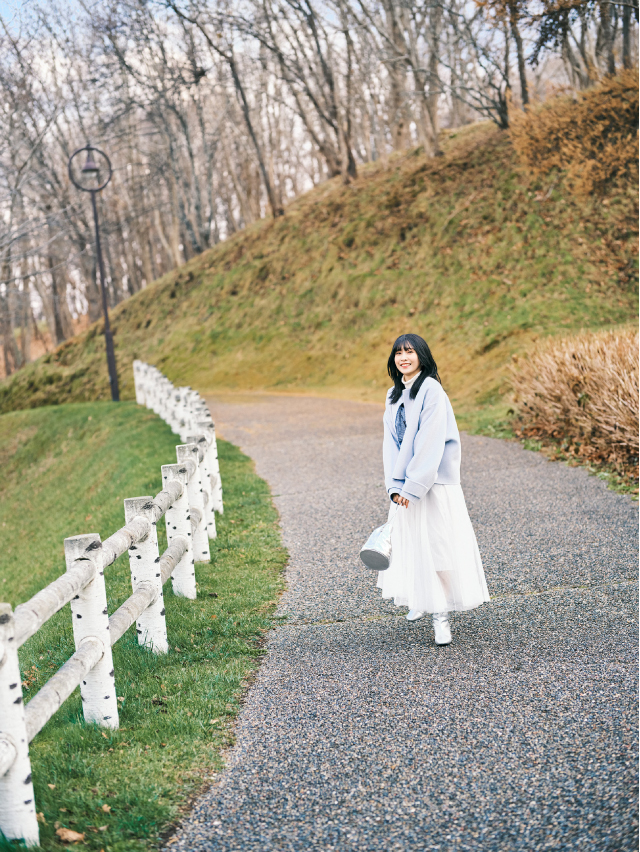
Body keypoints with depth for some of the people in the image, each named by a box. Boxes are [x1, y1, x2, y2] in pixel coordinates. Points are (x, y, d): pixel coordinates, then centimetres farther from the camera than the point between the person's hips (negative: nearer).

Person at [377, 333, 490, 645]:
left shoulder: (431, 390, -11)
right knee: (408, 543, 11)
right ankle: (419, 601, 30)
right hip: (405, 484, 6)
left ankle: (440, 615, 2)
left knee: (437, 543, -5)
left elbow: (430, 442, -16)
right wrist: (395, 485, -6)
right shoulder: (394, 395, 11)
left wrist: (413, 486, -17)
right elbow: (391, 440, 6)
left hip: (433, 481, -6)